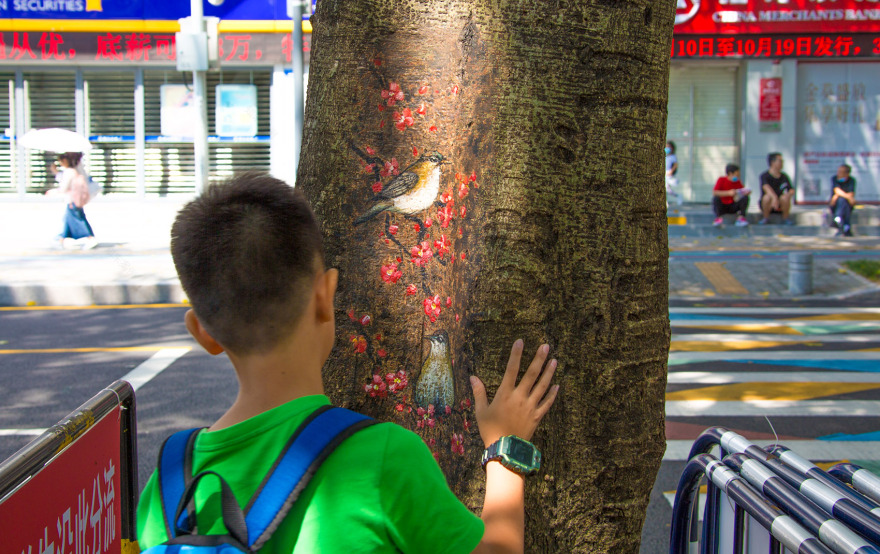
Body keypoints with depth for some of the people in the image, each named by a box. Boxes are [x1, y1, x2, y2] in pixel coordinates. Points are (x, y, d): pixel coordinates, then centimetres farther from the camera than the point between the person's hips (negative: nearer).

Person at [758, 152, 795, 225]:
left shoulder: (784, 177, 3)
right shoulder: (764, 176, -12)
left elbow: (791, 190, 0)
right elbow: (766, 187, -31)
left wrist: (789, 195, -26)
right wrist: (774, 197, -49)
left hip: (780, 205, 3)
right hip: (767, 205, -3)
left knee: (785, 197, -29)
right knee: (767, 196, -34)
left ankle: (785, 218, -5)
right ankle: (766, 218, -10)